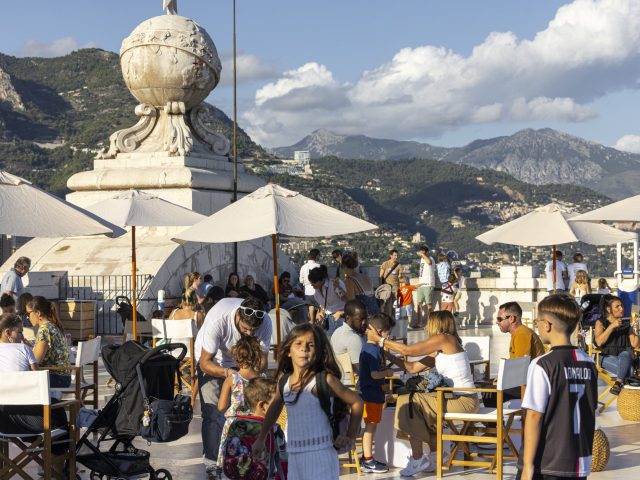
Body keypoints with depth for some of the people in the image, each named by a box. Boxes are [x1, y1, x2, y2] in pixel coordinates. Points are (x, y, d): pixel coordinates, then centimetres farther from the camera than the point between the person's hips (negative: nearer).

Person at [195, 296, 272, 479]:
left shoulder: (265, 323, -28)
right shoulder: (218, 320, -39)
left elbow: (262, 358, -15)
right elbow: (205, 363, -31)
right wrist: (227, 372, -49)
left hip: (240, 363, 3)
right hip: (211, 359, -3)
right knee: (212, 414, -12)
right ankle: (211, 464, -3)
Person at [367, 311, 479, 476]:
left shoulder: (444, 338, -9)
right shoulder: (440, 350, 19)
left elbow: (408, 350, -9)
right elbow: (413, 367, 17)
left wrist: (380, 340, 0)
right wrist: (388, 353, 18)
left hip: (464, 400, -10)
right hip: (459, 398, 10)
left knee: (409, 402, -12)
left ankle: (418, 459, -7)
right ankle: (435, 456, 26)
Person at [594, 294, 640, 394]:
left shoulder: (626, 325, 17)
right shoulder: (600, 323, 8)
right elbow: (599, 342, -11)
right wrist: (612, 326, -14)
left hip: (625, 356, 2)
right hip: (607, 357, -2)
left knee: (626, 354, -38)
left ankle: (618, 382, -49)